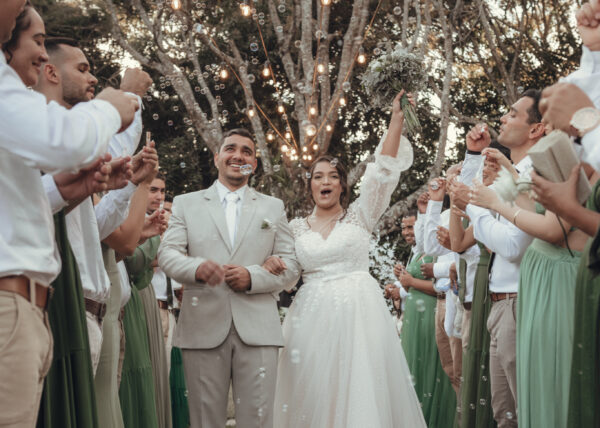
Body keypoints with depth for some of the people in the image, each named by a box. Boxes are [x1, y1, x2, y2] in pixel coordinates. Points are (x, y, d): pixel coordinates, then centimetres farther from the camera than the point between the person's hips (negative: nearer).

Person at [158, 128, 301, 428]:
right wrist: (197, 267, -20)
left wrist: (252, 277, -10)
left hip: (257, 331, 0)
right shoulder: (186, 204, 15)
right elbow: (167, 254, 2)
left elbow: (290, 268, 10)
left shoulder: (273, 208, 16)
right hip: (203, 329, 0)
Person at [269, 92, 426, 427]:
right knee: (314, 394, 0)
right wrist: (270, 263, -11)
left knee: (361, 391, -6)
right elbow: (285, 271, 12)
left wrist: (397, 119, -13)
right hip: (312, 315, 2)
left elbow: (384, 171, -4)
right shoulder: (297, 228, 12)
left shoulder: (359, 215, 7)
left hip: (358, 312, -2)